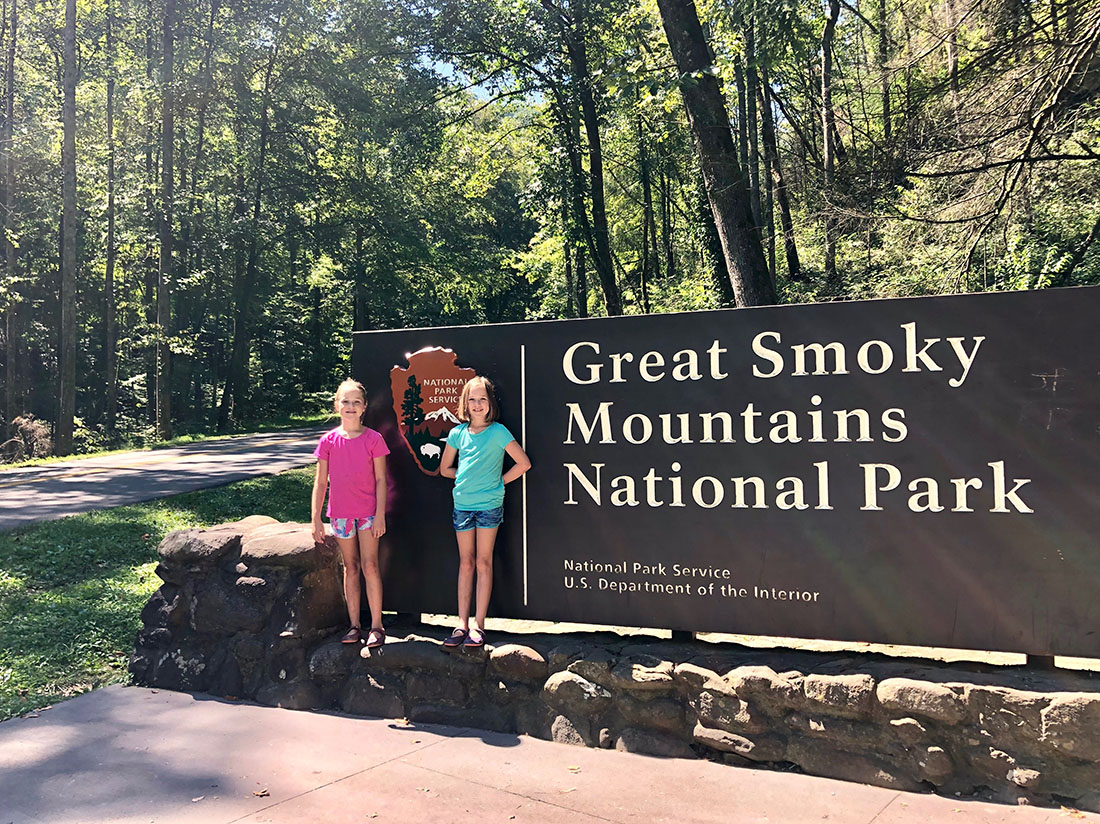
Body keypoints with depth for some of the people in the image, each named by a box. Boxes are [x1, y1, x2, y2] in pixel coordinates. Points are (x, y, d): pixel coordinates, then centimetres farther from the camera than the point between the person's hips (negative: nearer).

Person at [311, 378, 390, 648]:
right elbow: (320, 482, 3)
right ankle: (354, 625, 18)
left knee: (369, 565, -5)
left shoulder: (373, 439, -4)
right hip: (341, 512, 2)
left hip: (368, 511, -2)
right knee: (351, 567, 10)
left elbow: (380, 479, -3)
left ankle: (376, 626, 4)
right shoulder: (329, 441, 1)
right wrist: (316, 519, 0)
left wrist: (380, 514, -9)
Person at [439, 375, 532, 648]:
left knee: (483, 563, 0)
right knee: (466, 563, 8)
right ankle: (462, 624, 12)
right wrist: (470, 476, 6)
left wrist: (499, 481, -2)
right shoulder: (458, 433, 5)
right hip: (462, 505, 3)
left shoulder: (497, 431, -5)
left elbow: (524, 463, -4)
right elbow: (445, 468, 17)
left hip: (489, 505, -3)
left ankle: (478, 626, 5)